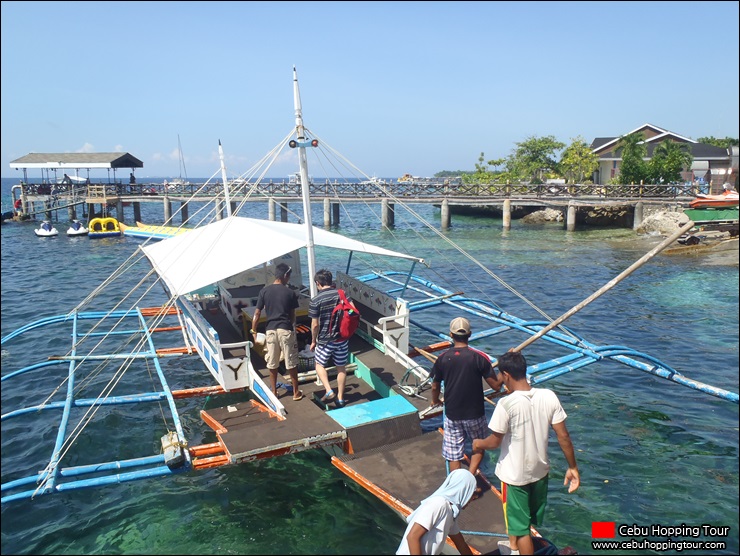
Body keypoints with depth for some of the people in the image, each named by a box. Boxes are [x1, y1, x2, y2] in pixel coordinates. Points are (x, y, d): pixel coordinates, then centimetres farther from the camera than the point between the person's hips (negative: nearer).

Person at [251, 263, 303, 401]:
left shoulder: (264, 291, -1)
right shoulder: (290, 293, -5)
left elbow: (257, 314, -2)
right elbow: (292, 315, 2)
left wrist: (254, 331, 7)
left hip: (270, 330, 2)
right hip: (286, 330, -2)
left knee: (272, 363, 13)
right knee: (291, 363, 9)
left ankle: (274, 392, 23)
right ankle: (296, 392, 17)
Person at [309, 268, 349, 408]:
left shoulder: (316, 301, -14)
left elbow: (315, 325, -12)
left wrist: (313, 341, 2)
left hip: (325, 340, -3)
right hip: (343, 338, 4)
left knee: (320, 365, 18)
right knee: (341, 367, 15)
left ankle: (329, 391, 4)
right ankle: (340, 398, 22)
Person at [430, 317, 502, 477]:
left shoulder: (443, 359, -7)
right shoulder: (480, 357, -15)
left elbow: (435, 387, 2)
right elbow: (496, 385, -11)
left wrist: (435, 401, 23)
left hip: (452, 414, 2)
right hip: (474, 414, -1)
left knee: (454, 454, 14)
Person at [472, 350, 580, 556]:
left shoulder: (506, 404, -28)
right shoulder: (549, 396, -13)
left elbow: (494, 442, -18)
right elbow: (563, 436, -7)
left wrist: (478, 443, 4)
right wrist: (572, 467, 5)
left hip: (515, 475, -6)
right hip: (540, 470, 6)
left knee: (521, 527, 13)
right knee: (526, 517, 29)